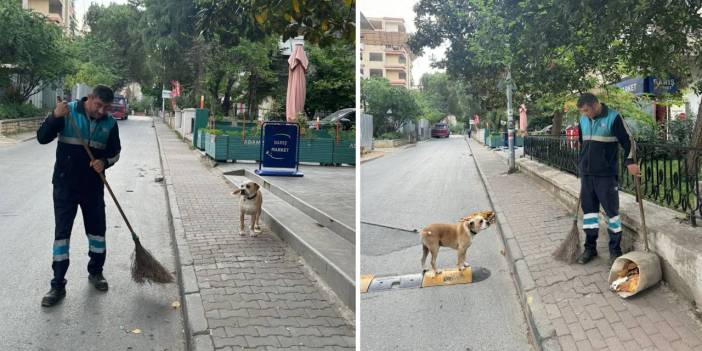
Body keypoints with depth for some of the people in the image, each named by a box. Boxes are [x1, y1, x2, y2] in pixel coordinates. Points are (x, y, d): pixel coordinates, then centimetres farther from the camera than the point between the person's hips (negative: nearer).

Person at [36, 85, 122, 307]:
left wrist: (104, 162, -12)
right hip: (65, 184, -3)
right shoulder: (68, 112, -9)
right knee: (62, 232, 0)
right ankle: (58, 285, 6)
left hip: (93, 185, 3)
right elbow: (42, 138, -12)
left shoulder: (109, 123, -1)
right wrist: (55, 117, -28)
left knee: (97, 229, 11)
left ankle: (95, 272, 31)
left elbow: (115, 152, 9)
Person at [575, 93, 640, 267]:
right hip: (586, 174, 5)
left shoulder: (613, 117, -9)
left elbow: (628, 141, -8)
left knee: (611, 210, 1)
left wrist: (630, 162, -21)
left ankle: (615, 250, 12)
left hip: (606, 175, -5)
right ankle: (590, 248, 20)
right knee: (589, 209, 10)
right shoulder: (583, 120, 8)